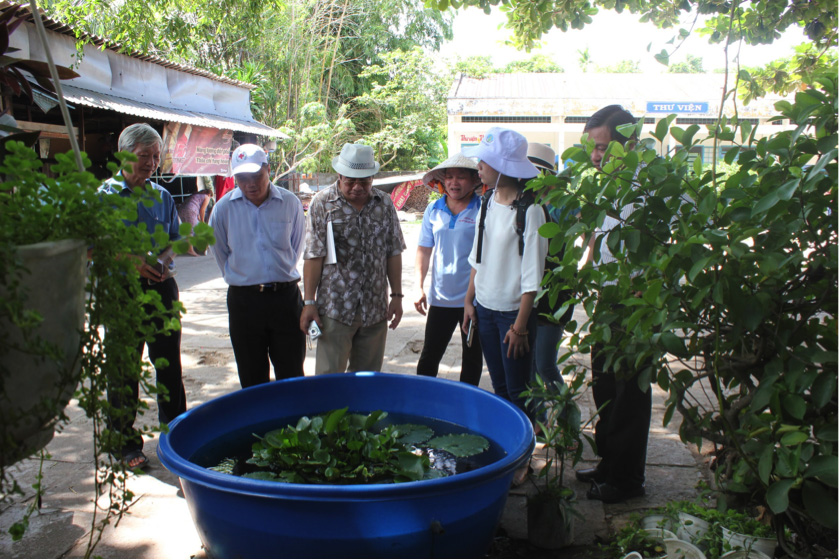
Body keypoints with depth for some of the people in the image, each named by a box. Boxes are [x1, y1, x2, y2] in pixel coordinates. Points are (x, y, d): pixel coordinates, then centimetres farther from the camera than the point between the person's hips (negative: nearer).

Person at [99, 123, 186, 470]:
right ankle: (126, 444, 20)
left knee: (170, 366, 8)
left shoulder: (162, 196, 11)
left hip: (161, 287, 4)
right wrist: (130, 262, -20)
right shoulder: (105, 194, -1)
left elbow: (175, 241, 15)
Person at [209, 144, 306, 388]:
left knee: (291, 375, 6)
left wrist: (281, 275, 9)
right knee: (252, 378, 10)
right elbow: (220, 251, 11)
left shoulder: (290, 203, -1)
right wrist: (240, 277, 10)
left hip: (285, 295, 0)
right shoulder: (224, 207, -1)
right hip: (243, 299, 1)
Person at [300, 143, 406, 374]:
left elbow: (393, 253, 10)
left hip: (375, 309, 3)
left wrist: (396, 295, 7)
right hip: (335, 309, -3)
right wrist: (309, 301, -8)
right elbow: (313, 256, -5)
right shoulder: (322, 203, -3)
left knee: (368, 378, 12)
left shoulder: (384, 204, 6)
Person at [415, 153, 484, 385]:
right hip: (440, 297, 3)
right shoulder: (433, 210, 5)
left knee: (472, 357, 12)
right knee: (430, 354, 7)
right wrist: (419, 287, 3)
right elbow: (424, 249, 11)